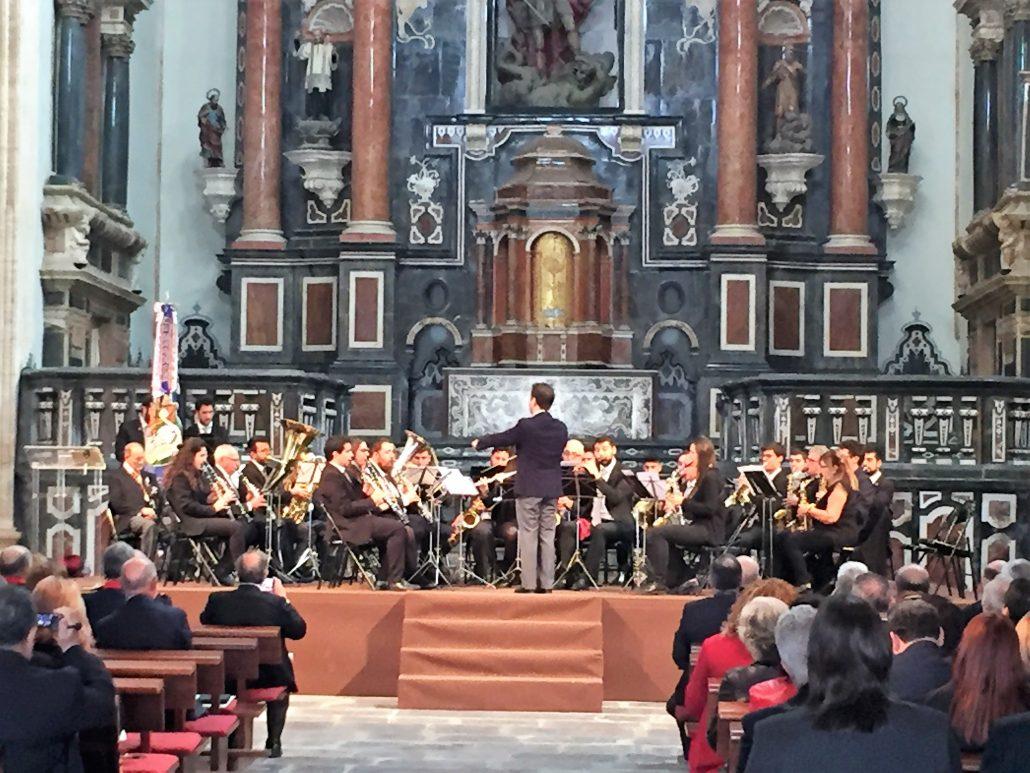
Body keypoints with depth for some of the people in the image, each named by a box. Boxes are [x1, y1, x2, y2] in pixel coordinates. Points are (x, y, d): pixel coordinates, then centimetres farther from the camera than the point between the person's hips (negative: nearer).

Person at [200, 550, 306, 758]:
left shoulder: (218, 599, -14)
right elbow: (299, 630, -7)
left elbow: (205, 622, 7)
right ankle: (274, 742, 27)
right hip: (267, 677, -2)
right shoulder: (275, 602, -20)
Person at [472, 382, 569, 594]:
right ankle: (546, 583, 8)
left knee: (528, 536, -1)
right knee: (547, 536, 8)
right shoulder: (561, 429, 4)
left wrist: (479, 443, 20)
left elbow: (501, 439, 1)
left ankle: (529, 583, -2)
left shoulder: (526, 426, -12)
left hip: (529, 489, -5)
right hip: (552, 489, 5)